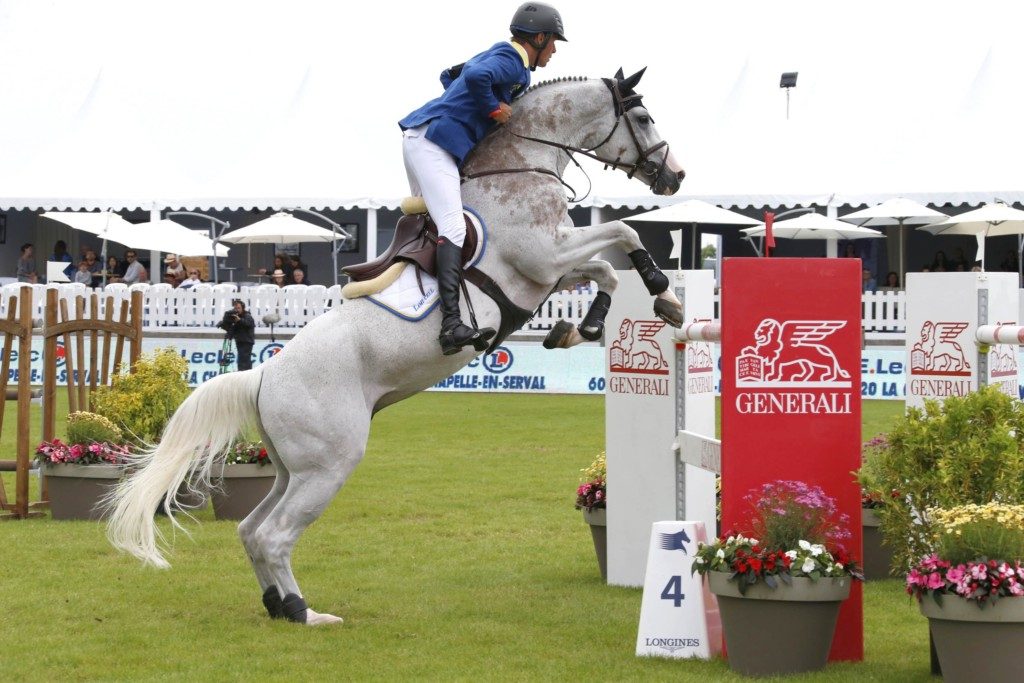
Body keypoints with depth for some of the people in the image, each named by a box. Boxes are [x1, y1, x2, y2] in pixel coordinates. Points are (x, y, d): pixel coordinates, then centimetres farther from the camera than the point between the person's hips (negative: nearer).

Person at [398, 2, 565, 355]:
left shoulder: (499, 55, 21)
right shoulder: (513, 62, -11)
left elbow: (450, 75, 32)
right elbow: (477, 76, -31)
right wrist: (493, 109, -16)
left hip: (419, 139, 11)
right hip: (433, 143, -11)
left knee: (428, 223, 22)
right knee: (453, 227, -23)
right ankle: (451, 324, -36)